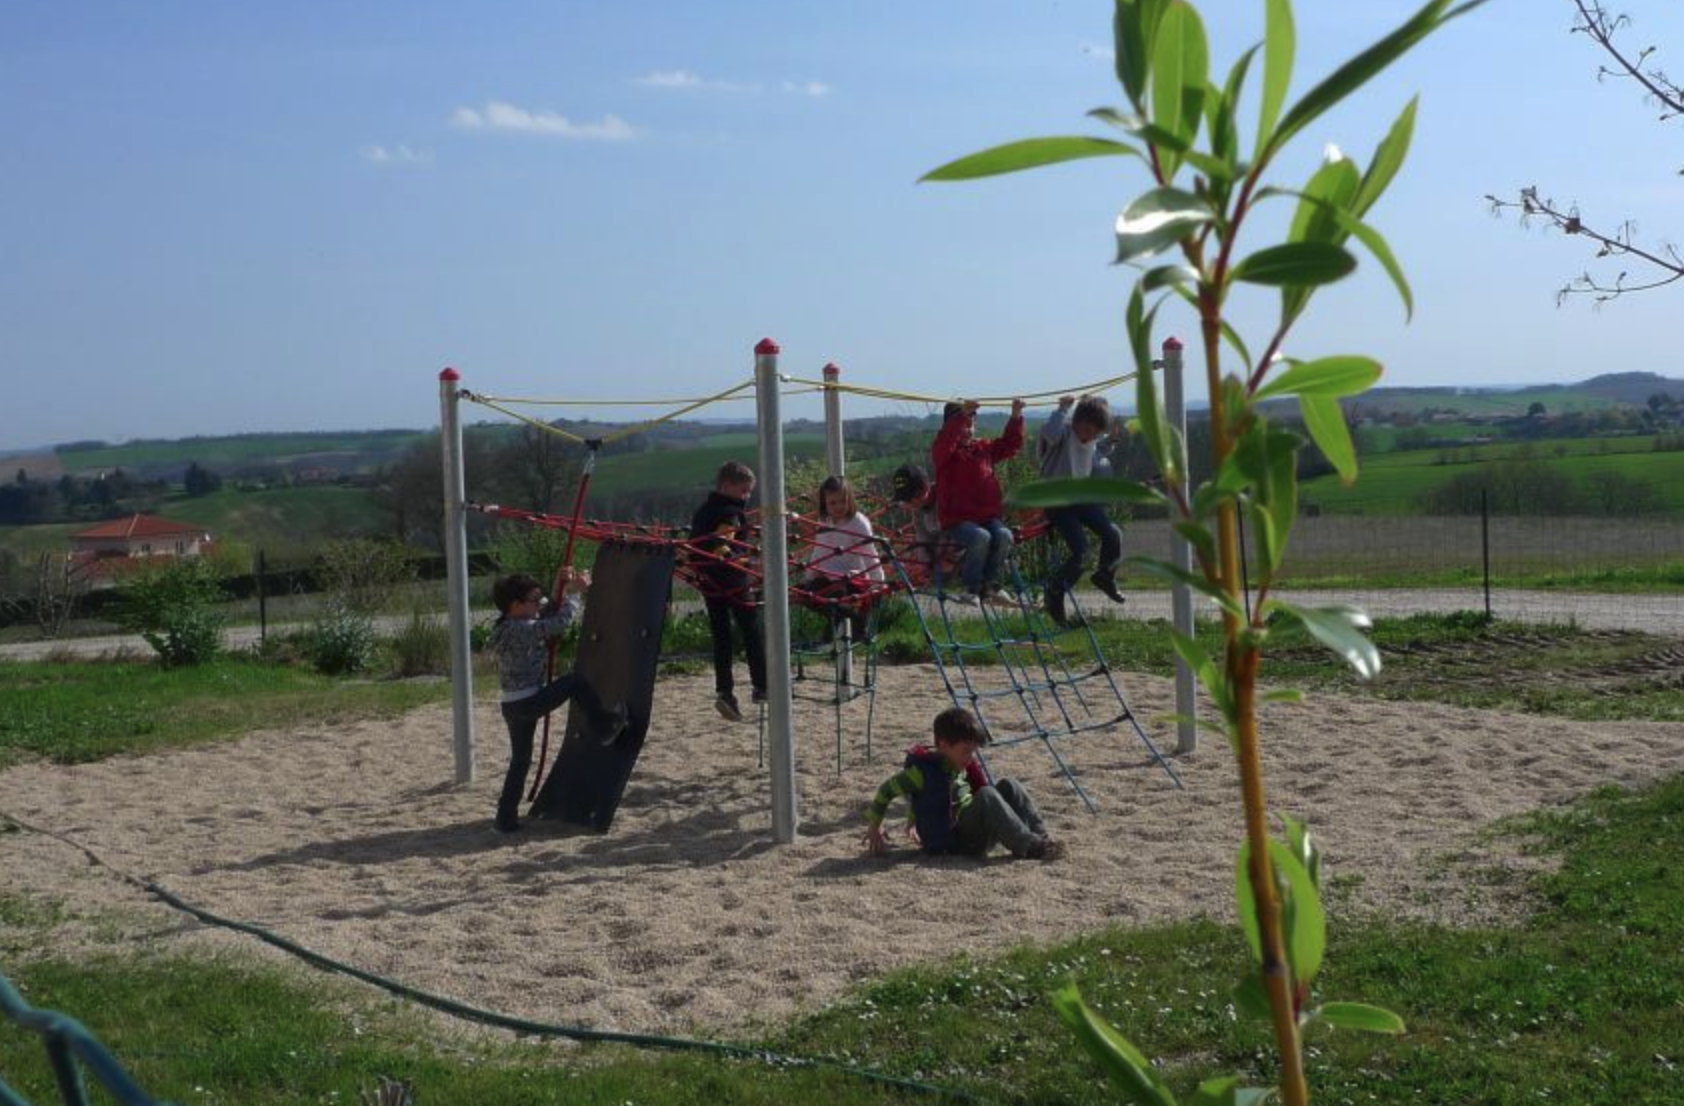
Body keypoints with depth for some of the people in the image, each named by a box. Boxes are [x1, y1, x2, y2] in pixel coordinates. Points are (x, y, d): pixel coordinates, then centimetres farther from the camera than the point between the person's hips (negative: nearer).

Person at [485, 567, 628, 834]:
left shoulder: (507, 626, 11)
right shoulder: (521, 629, -18)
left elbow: (547, 616, 23)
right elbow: (560, 622, -24)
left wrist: (558, 590, 14)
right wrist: (575, 592, -13)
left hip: (513, 706, 9)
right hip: (528, 702, -9)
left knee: (520, 759, 15)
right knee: (576, 682, 1)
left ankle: (507, 817, 18)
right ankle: (606, 727, 10)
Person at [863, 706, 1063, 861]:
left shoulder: (962, 766, 12)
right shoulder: (922, 770, -11)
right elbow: (885, 792, -3)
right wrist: (874, 829, 2)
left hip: (977, 832, 7)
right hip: (951, 841, -7)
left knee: (1009, 786, -10)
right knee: (986, 795, -30)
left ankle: (1042, 839, -21)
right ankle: (1030, 848, -36)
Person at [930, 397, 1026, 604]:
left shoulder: (983, 447, 15)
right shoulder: (943, 453, -2)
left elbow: (1010, 444, 20)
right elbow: (945, 441, -24)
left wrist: (1016, 417, 4)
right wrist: (962, 413, -36)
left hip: (988, 515, 5)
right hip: (958, 519, -5)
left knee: (1004, 535, -27)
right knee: (981, 537, -34)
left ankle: (989, 583, -9)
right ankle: (971, 588, -15)